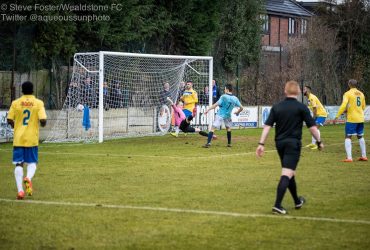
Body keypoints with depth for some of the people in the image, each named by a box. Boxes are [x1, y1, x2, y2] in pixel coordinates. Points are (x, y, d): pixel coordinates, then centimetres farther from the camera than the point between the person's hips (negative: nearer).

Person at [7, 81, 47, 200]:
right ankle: (28, 178, -19)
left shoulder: (15, 103, 0)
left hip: (18, 138, 0)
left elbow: (9, 120, -2)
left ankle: (20, 190, -7)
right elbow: (43, 120, -12)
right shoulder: (38, 103, -3)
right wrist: (42, 124, 12)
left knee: (18, 164, 5)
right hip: (32, 138, 0)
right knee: (32, 162, 13)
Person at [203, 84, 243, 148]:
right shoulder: (235, 99, 0)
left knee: (213, 128, -8)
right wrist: (237, 112, 25)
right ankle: (229, 143, 30)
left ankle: (208, 143, -21)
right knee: (228, 128, 28)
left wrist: (208, 109, -15)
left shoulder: (224, 97, -14)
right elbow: (241, 108, 5)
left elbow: (216, 105, -19)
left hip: (220, 115, -5)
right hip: (228, 116, 5)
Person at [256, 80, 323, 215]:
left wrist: (261, 144, -1)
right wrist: (319, 141, 6)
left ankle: (297, 201, 36)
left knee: (289, 173, 20)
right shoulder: (301, 107, -6)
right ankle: (277, 205, -21)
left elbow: (267, 126, 0)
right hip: (293, 143, -5)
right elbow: (312, 126, -6)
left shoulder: (276, 107, 5)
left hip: (280, 143, 5)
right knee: (287, 174, -10)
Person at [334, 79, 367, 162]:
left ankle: (349, 157, -14)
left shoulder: (347, 94, -8)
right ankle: (364, 156, 23)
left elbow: (343, 106, -18)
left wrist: (337, 116, -13)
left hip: (351, 119, -6)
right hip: (360, 118, 6)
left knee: (348, 137, -3)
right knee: (360, 137, 19)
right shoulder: (361, 94, 10)